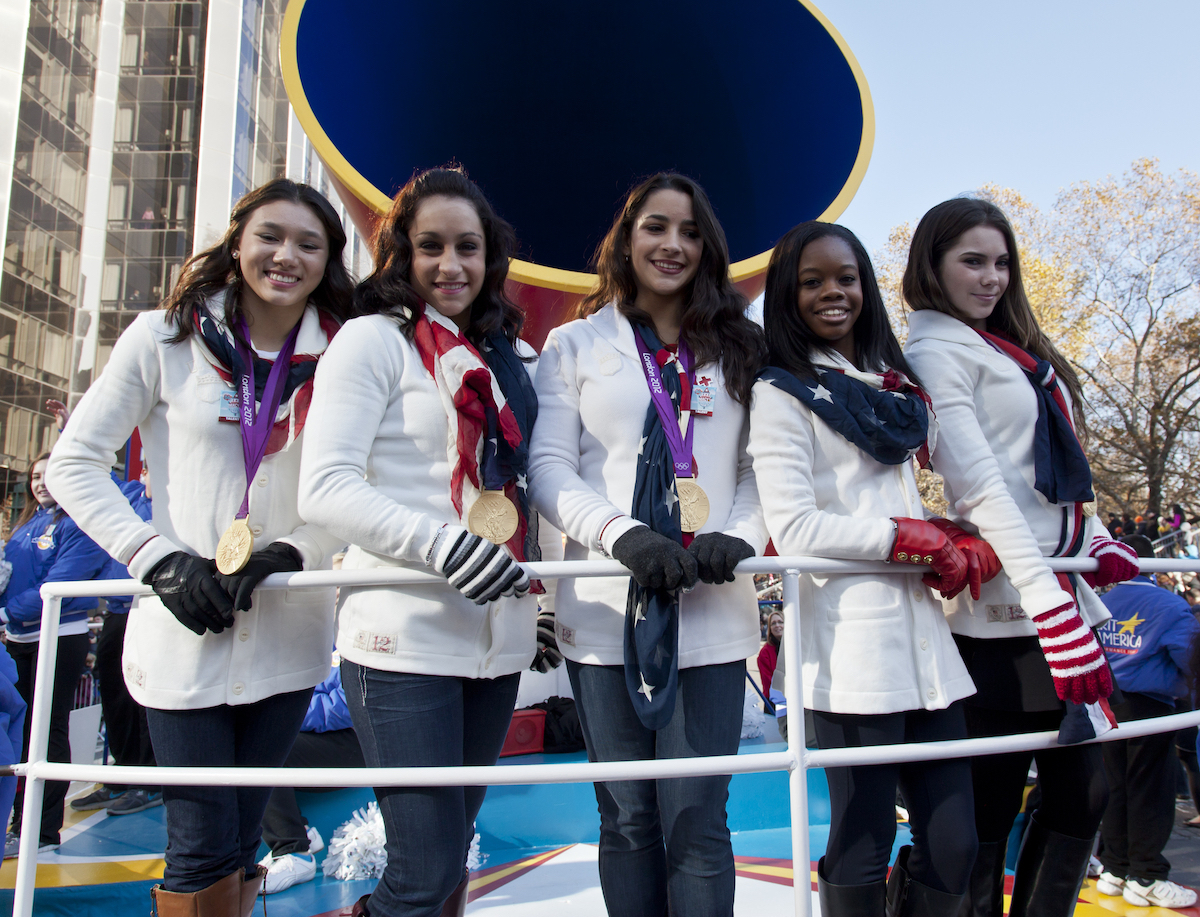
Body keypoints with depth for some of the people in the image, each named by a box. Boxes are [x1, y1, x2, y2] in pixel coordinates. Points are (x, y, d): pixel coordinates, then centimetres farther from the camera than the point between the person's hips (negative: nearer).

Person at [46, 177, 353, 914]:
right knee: (204, 845, 2)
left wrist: (293, 551, -14)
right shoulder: (166, 338, 0)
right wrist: (160, 558, -11)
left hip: (287, 636, 2)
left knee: (243, 837, 13)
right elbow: (75, 462, 0)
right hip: (187, 632, -2)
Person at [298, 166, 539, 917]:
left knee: (452, 847, 16)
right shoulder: (373, 339, -3)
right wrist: (443, 544, -26)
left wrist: (540, 596, 19)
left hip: (496, 637, 6)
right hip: (404, 637, -6)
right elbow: (325, 487, -13)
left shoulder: (513, 357, 14)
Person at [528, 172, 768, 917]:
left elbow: (763, 468, 9)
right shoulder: (575, 344, 9)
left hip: (710, 611, 1)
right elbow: (548, 465, 0)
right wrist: (623, 535, -17)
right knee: (629, 817, 9)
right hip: (608, 610, 0)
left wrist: (738, 536, -12)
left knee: (697, 819, -1)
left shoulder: (738, 350, 14)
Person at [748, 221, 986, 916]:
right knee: (861, 855, 3)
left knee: (954, 848, 8)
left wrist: (967, 545, 2)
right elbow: (793, 528, -11)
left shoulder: (899, 386, 20)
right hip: (852, 643, -6)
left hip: (925, 631, 6)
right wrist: (911, 538, -10)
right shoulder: (781, 391, 0)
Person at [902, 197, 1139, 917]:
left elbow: (1058, 471, 20)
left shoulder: (1017, 347, 21)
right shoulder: (936, 351, -7)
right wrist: (1053, 610, -23)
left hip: (1064, 593, 9)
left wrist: (1101, 544, 4)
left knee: (1086, 790, 12)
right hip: (1005, 612, -9)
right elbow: (979, 485, -17)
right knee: (991, 808, 1)